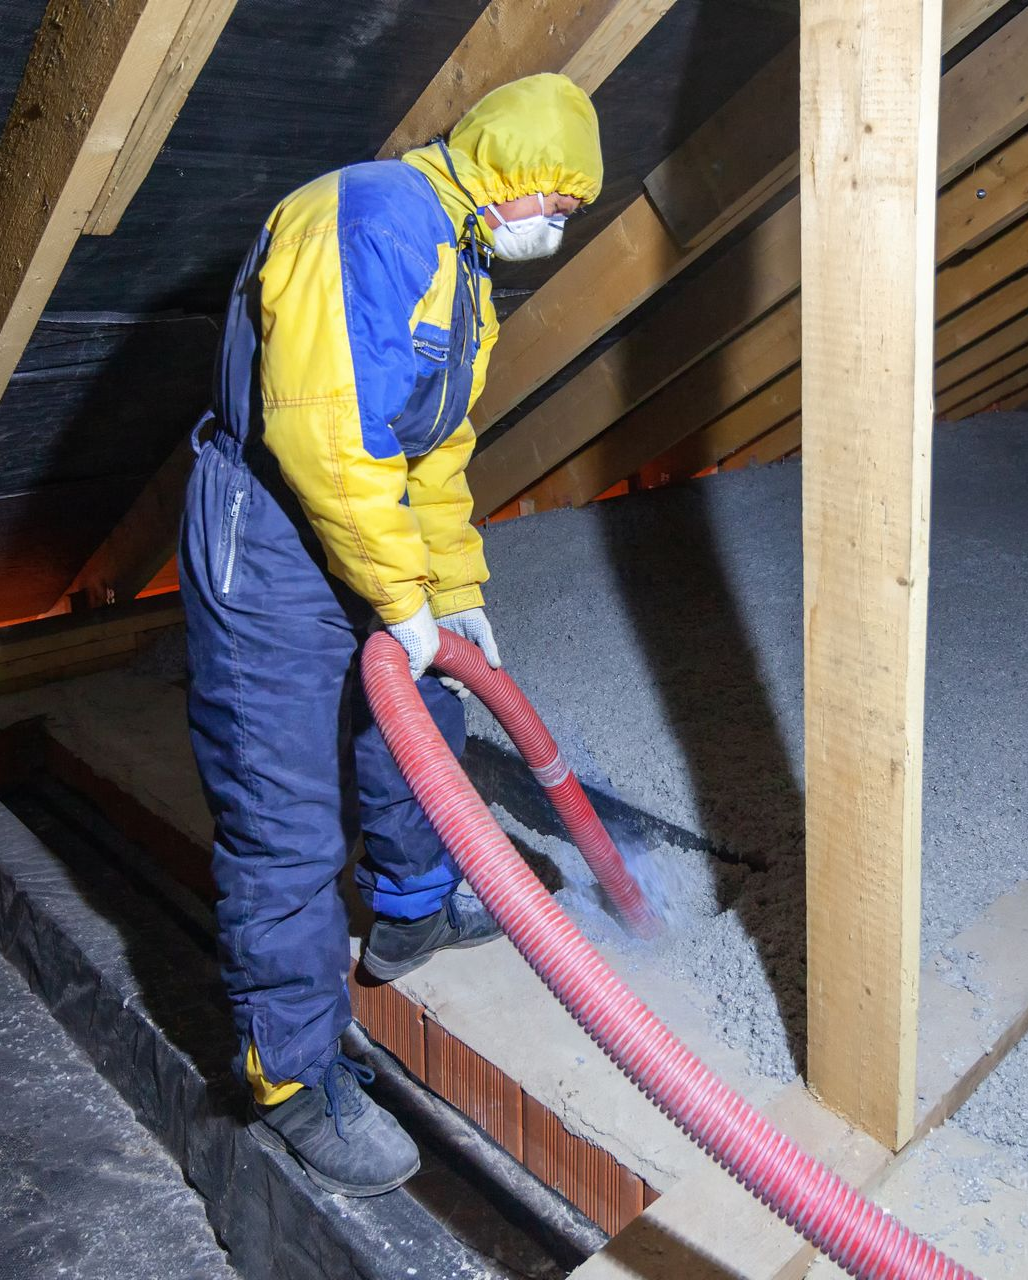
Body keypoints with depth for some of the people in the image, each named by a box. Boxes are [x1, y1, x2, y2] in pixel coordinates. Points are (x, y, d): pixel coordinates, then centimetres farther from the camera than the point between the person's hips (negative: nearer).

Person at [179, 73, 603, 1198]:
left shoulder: (457, 262, 17)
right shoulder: (378, 213, -18)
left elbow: (435, 452, 20)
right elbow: (320, 427, -28)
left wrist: (457, 594, 17)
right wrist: (403, 598, -20)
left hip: (366, 533, 10)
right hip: (269, 551, -10)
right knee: (287, 824, -3)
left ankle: (413, 913, 49)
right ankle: (296, 1083, 14)